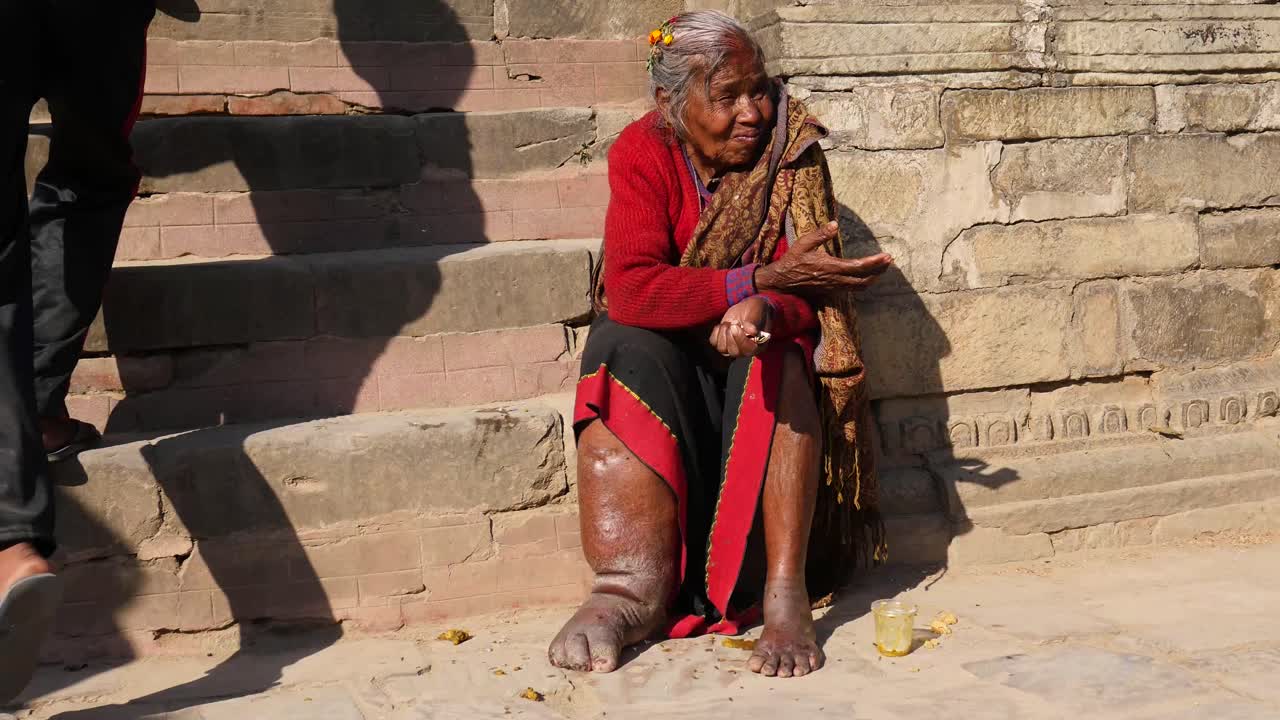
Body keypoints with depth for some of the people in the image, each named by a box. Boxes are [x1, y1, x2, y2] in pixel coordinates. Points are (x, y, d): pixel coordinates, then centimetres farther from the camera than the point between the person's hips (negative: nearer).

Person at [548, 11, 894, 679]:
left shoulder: (791, 152, -11)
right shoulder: (643, 153, -14)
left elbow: (803, 292, -18)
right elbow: (631, 290, -28)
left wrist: (760, 310, -43)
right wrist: (764, 279, -32)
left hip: (757, 339, 0)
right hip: (663, 341, 0)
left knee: (777, 356, -33)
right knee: (625, 350, -32)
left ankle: (786, 593, -37)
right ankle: (632, 587, -37)